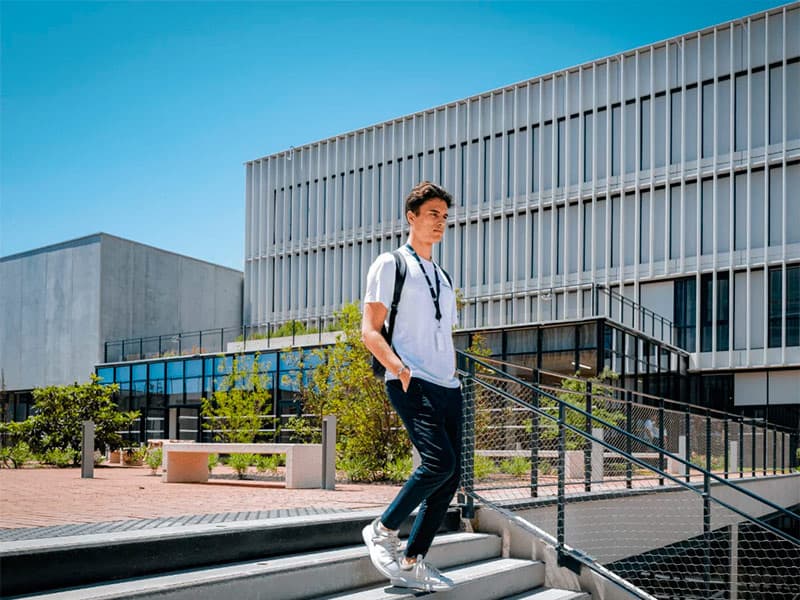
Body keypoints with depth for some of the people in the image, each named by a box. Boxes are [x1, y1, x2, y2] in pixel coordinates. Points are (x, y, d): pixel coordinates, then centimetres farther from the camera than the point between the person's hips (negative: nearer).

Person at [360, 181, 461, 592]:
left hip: (448, 387, 8)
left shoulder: (443, 279, 25)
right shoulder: (390, 265, 3)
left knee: (450, 476, 1)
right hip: (412, 384, -7)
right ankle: (382, 530, -1)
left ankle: (412, 562, 11)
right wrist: (401, 371, -20)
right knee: (439, 462, -22)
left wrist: (453, 375, 15)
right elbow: (370, 331, -6)